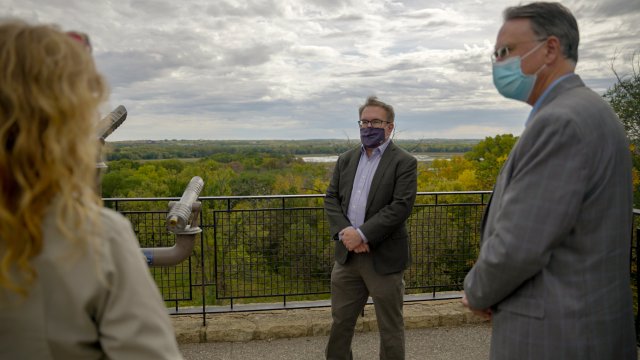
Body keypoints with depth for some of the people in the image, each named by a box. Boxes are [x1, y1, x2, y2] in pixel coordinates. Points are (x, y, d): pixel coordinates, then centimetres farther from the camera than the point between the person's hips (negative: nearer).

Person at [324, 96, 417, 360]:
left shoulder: (404, 162, -6)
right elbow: (331, 199, 5)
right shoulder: (346, 159, 11)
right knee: (340, 322, 16)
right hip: (347, 254, 5)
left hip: (384, 258, -5)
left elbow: (401, 207, -16)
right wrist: (344, 233, -12)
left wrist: (362, 234, -21)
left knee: (390, 328, 9)